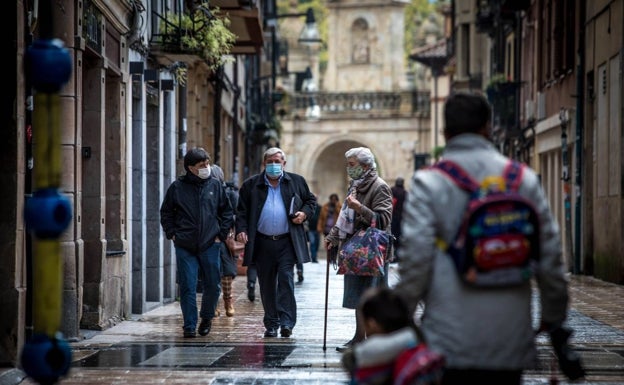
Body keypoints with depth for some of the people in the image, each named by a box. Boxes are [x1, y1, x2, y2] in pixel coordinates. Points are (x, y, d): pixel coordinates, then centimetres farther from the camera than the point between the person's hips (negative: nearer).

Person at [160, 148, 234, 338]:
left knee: (213, 285, 6)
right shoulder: (177, 187, 1)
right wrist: (172, 234, 2)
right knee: (187, 287, -2)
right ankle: (189, 326, 5)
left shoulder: (215, 185, 5)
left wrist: (221, 234, 4)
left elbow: (227, 213, 12)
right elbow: (166, 213, 11)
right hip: (184, 247, -1)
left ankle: (207, 317, 29)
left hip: (210, 245, 1)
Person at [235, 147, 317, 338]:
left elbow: (311, 200, 18)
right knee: (267, 284, 6)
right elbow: (242, 210, 6)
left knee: (286, 279, -10)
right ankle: (271, 324, 14)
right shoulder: (251, 185, 7)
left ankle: (286, 322, -9)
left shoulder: (296, 181, 8)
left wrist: (305, 213, -2)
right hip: (262, 243, 1)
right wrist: (241, 229, -9)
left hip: (287, 242, -1)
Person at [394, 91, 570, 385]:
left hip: (448, 341, -3)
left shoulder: (428, 183, -5)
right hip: (510, 341, 3)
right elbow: (550, 254, 6)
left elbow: (415, 257, -9)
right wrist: (554, 316, 18)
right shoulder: (524, 179, 4)